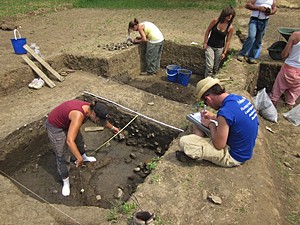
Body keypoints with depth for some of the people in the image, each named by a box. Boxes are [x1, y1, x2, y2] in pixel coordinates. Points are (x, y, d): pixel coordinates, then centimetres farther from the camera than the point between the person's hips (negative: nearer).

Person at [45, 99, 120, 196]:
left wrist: (112, 127, 22)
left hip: (67, 122, 8)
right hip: (55, 127, -8)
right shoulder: (78, 116, -41)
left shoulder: (91, 108, -15)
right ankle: (65, 182, 22)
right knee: (62, 156, 1)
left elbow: (103, 120, 8)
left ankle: (84, 157, 57)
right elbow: (69, 141, -45)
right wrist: (79, 159, -36)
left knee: (79, 141, 26)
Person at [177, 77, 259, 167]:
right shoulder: (240, 98, -5)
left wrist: (211, 124, -8)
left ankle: (196, 154, 8)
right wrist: (214, 117, 9)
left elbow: (219, 145, -21)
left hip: (233, 156, -9)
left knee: (184, 141, -19)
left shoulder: (225, 112, -32)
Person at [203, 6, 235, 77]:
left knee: (216, 67, 10)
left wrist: (224, 52, -5)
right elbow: (208, 31, 0)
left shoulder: (230, 27, -11)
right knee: (209, 65, -12)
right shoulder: (216, 21, -13)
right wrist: (205, 43, -2)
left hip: (220, 48, 1)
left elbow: (228, 41, -4)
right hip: (210, 46, -1)